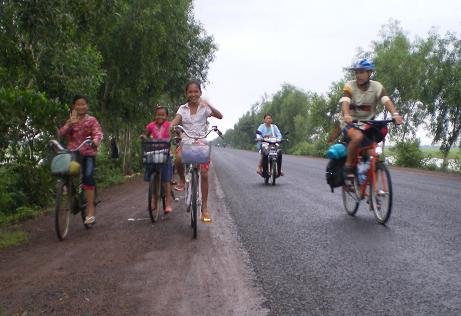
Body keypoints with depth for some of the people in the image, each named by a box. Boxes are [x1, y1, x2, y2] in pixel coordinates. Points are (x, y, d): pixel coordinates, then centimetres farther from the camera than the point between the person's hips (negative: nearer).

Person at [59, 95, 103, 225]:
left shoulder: (92, 120, 4)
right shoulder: (71, 121, 14)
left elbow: (98, 134, -13)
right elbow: (61, 134, -1)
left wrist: (95, 142, -37)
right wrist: (70, 123, -18)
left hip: (88, 153, -4)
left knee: (88, 177, -21)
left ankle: (90, 212, -19)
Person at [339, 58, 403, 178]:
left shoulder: (377, 86, -4)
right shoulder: (350, 86, -10)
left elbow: (386, 100, -20)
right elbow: (345, 102, -27)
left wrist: (395, 114, -39)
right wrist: (346, 115, -48)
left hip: (368, 125, 5)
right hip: (351, 124, -4)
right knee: (358, 137, -34)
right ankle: (348, 166, -15)